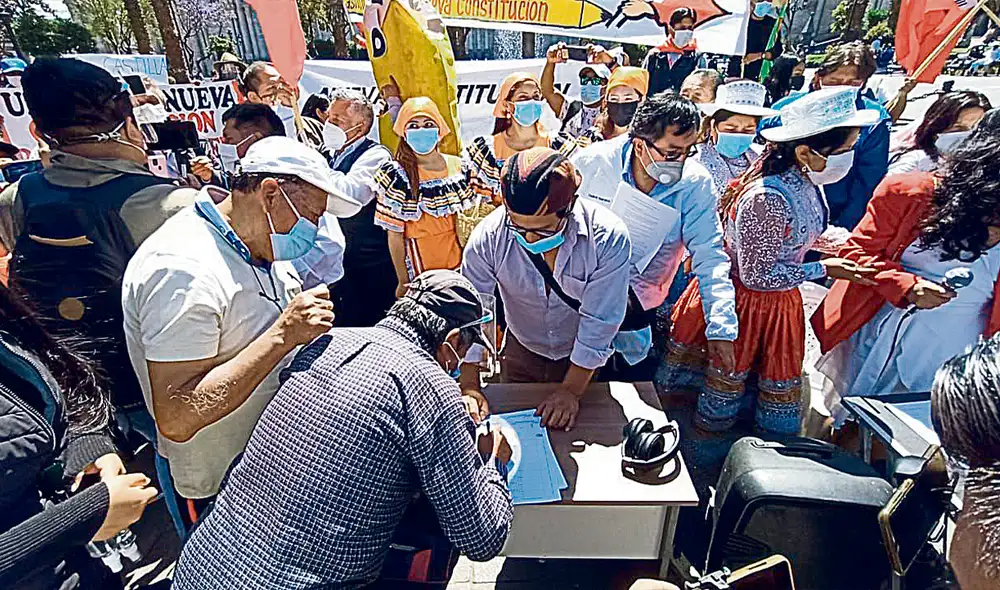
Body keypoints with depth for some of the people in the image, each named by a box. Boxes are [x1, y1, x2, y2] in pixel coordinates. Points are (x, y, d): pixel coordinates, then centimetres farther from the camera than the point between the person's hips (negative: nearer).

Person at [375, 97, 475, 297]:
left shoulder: (460, 166, 1)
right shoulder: (397, 176, -9)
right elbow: (395, 234, -7)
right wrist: (403, 282, -6)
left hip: (461, 261, 4)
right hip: (420, 266, -3)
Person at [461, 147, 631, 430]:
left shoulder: (608, 237, -30)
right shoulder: (488, 237, -26)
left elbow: (599, 322, -24)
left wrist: (571, 390, -19)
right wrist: (469, 387, -19)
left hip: (584, 358, -1)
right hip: (521, 353, 2)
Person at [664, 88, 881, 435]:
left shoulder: (805, 181, -6)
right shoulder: (769, 200, -34)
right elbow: (757, 277, -26)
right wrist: (823, 270, -20)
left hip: (780, 301, 9)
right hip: (746, 302, -9)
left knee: (779, 373, 25)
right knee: (731, 371, 16)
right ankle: (711, 428, 44)